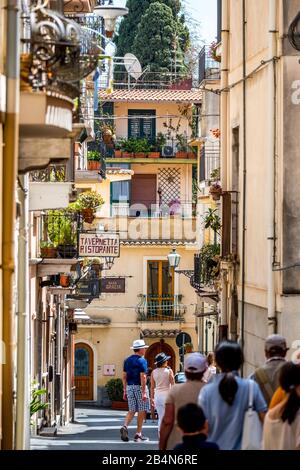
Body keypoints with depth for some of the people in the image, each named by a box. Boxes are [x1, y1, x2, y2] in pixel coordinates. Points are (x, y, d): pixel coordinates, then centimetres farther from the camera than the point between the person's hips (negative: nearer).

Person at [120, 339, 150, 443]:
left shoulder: (127, 360, 10)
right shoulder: (142, 361, -11)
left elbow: (124, 376, 11)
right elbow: (143, 377, -17)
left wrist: (125, 391, 16)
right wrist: (144, 392, -18)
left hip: (129, 387, 6)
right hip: (139, 387, -6)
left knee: (132, 410, 10)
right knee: (142, 411, 3)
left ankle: (125, 427, -14)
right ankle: (138, 434, 5)